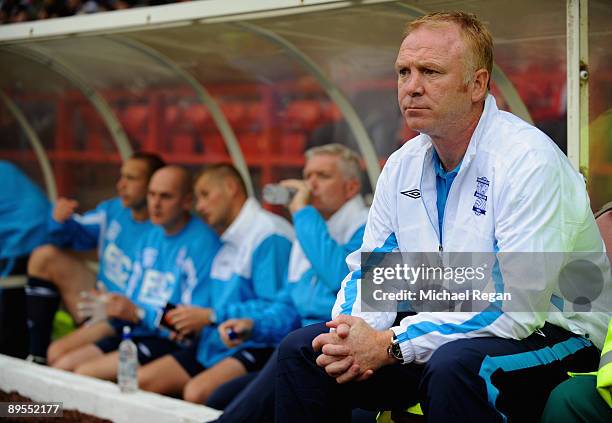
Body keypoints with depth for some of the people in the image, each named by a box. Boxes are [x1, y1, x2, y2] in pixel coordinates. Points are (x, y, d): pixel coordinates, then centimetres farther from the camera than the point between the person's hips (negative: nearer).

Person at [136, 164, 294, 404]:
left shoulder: (268, 235, -14)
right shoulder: (227, 243, 17)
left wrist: (211, 316, -16)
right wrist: (191, 321, 7)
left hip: (256, 346, -9)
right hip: (214, 344, 10)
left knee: (196, 391, -33)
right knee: (140, 382, 0)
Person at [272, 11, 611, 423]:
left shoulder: (529, 160, -19)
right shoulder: (403, 165, 5)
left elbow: (517, 307, -26)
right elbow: (370, 271, 11)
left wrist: (390, 344, -25)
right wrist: (352, 335, -13)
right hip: (442, 333, 7)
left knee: (455, 363, -39)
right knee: (301, 349, -5)